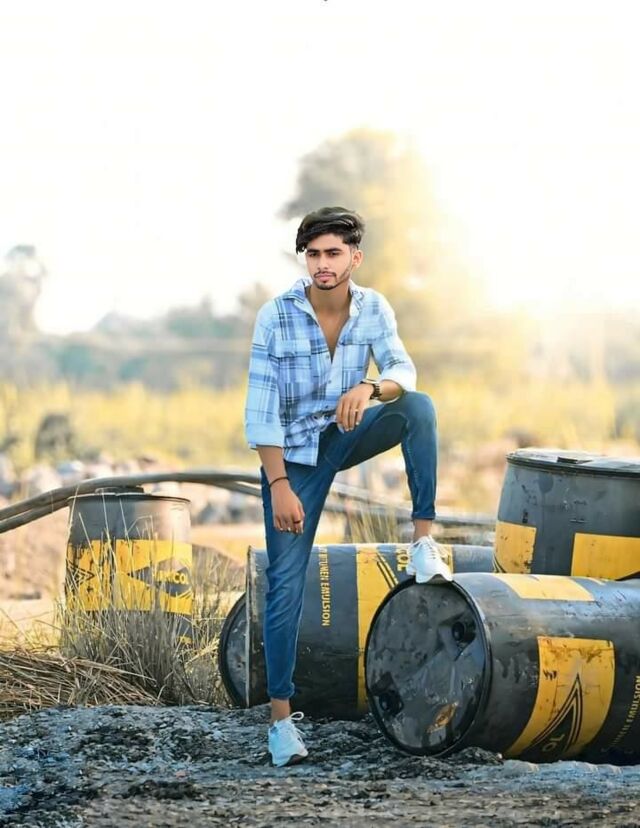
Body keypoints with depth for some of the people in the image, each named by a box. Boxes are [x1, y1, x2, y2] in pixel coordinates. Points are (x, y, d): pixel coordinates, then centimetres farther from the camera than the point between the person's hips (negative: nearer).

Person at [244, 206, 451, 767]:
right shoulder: (276, 317, -18)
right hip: (293, 454, -3)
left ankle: (424, 538, -20)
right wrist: (279, 486, -22)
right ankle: (281, 714, 1)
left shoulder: (373, 309, -8)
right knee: (286, 583, -7)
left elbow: (402, 370, -15)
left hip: (347, 436, 3)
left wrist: (370, 388, -38)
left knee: (418, 406, -26)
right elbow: (261, 408, -18)